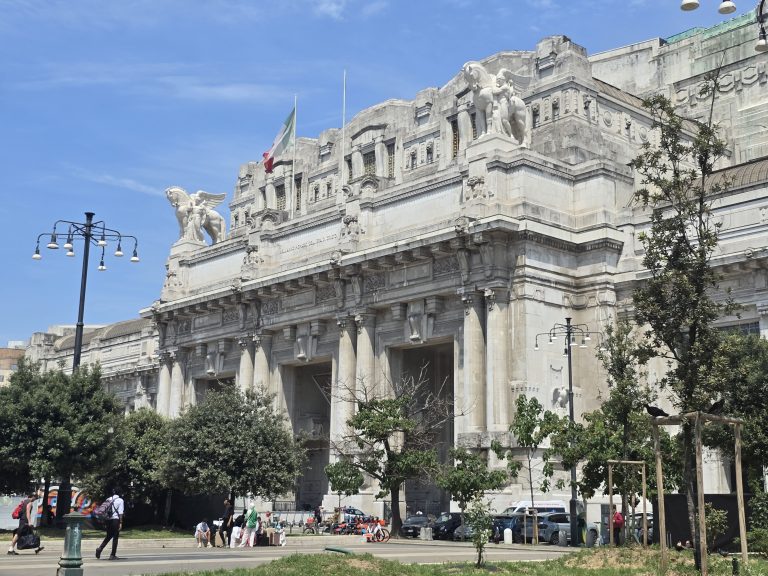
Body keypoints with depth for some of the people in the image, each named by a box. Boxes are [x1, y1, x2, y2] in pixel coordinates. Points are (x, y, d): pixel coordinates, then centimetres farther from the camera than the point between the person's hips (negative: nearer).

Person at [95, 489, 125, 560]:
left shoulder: (108, 499, 12)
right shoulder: (120, 500, -3)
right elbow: (120, 512, -9)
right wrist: (121, 523, -10)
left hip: (108, 519, 5)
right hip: (115, 519, -5)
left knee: (108, 536, 20)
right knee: (115, 537, 2)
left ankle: (100, 548, 1)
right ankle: (113, 555, 1)